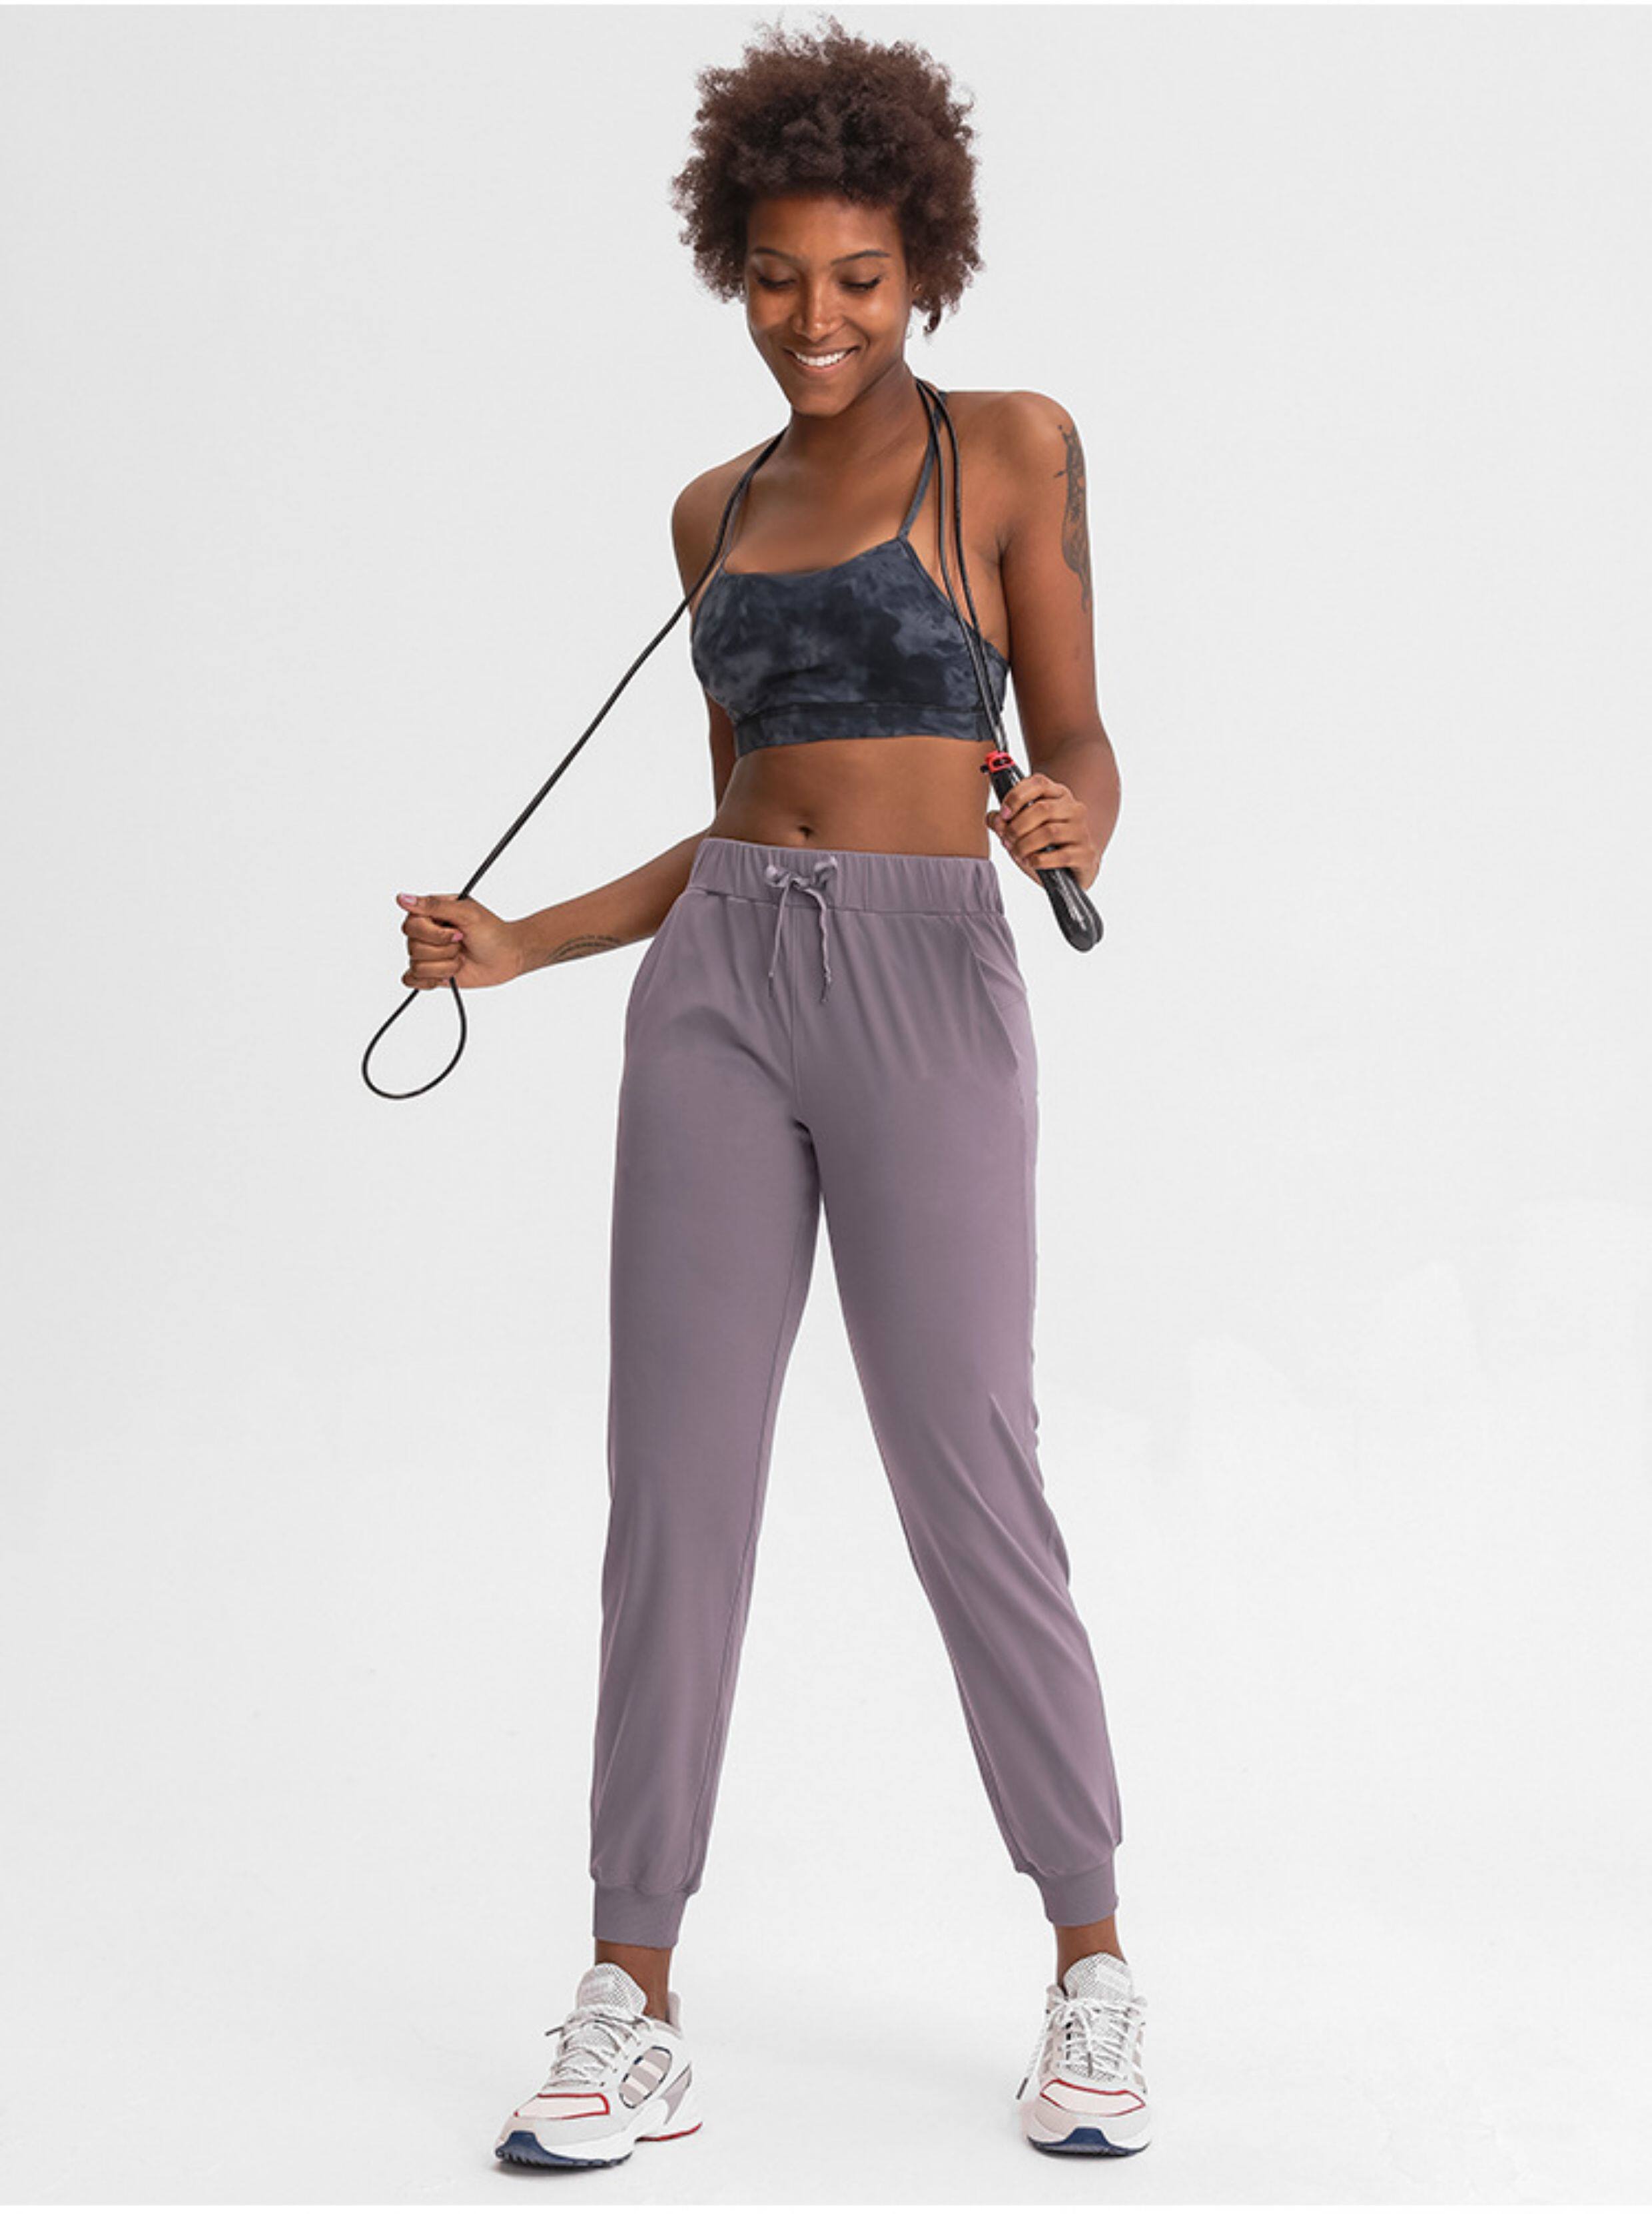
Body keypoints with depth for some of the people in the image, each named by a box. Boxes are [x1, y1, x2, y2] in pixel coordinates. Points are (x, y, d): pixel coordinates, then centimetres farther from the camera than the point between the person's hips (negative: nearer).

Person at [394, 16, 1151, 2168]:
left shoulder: (1012, 444, 4)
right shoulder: (716, 512, 16)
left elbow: (1079, 743, 1)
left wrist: (1071, 820, -23)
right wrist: (520, 946, 9)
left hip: (930, 989, -4)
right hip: (720, 983, 4)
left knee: (969, 1486, -3)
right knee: (674, 1483, 1)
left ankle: (1093, 1967, 16)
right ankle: (635, 2013, 8)